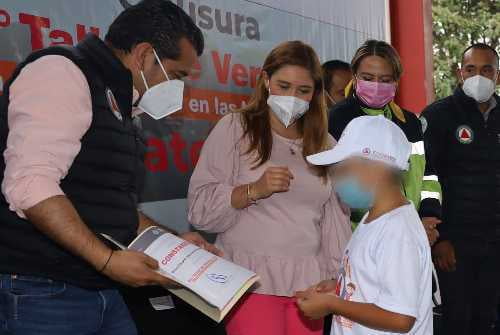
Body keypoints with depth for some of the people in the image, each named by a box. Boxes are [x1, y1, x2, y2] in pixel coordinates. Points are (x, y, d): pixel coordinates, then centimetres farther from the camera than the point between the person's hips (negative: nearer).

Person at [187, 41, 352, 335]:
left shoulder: (326, 145, 13)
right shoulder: (235, 128, -1)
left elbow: (336, 218, 13)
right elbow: (201, 209, -6)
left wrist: (341, 278, 8)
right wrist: (254, 190, -18)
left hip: (308, 281, 4)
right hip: (252, 281, -4)